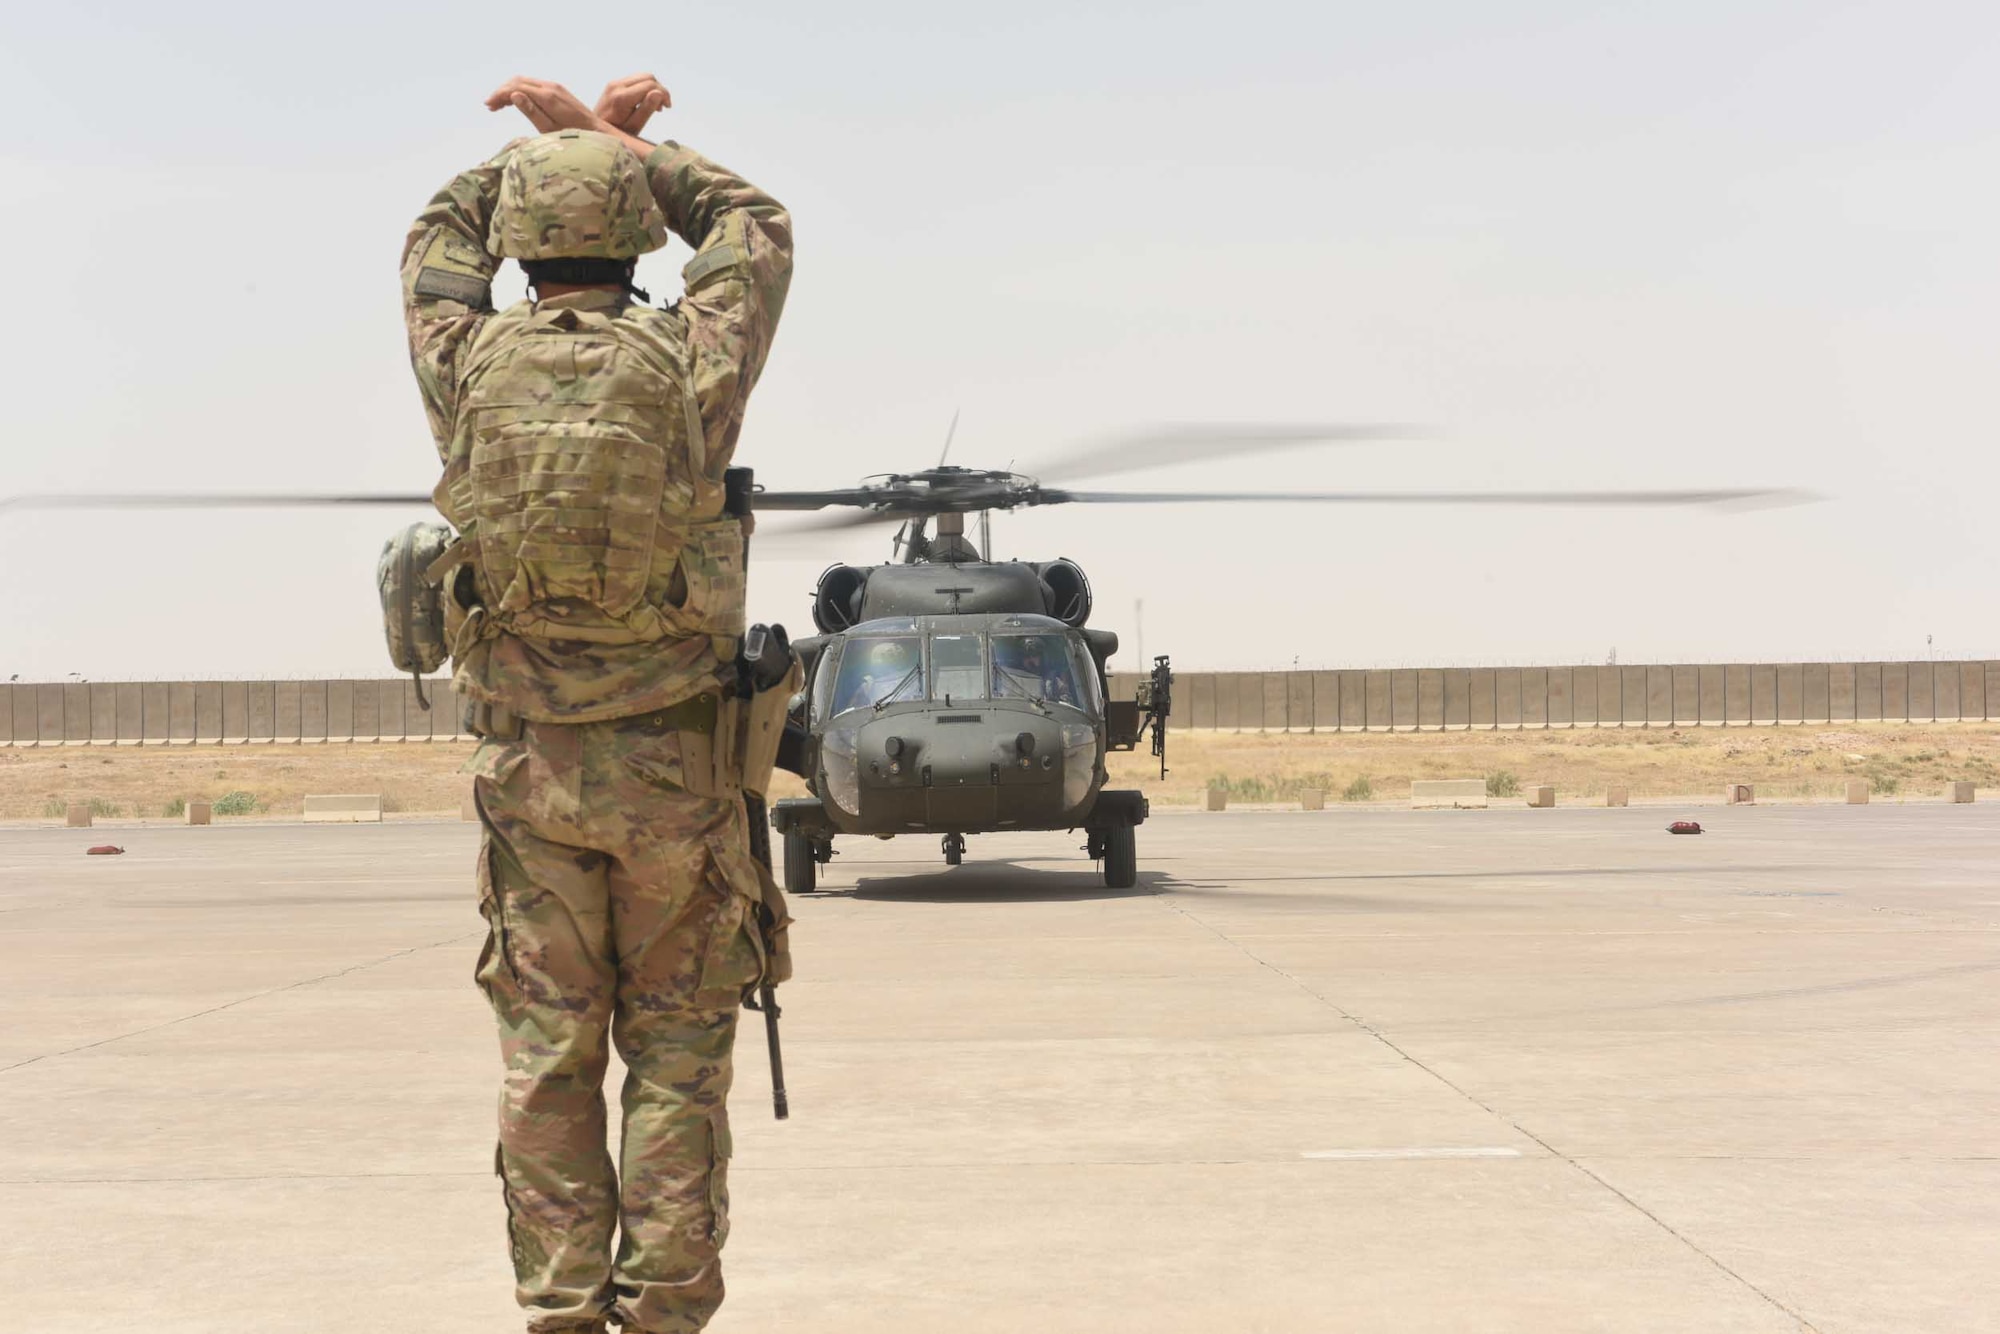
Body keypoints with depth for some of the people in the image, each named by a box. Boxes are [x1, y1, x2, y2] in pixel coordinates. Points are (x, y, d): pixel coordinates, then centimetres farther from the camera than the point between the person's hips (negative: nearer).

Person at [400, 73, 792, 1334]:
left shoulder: (471, 369, -4)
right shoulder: (686, 367, -9)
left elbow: (442, 240, 19)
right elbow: (757, 227, 11)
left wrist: (574, 135, 26)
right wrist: (621, 141, 18)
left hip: (531, 766, 2)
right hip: (675, 767, -2)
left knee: (548, 1053, 7)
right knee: (677, 1051, 5)